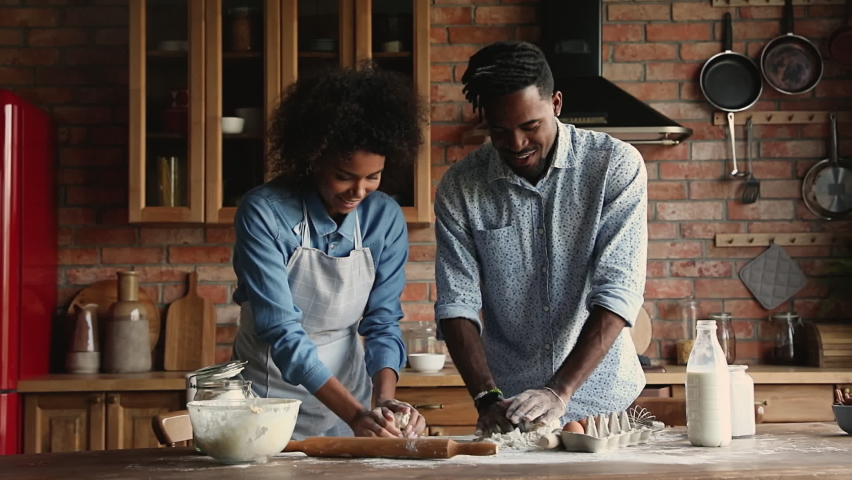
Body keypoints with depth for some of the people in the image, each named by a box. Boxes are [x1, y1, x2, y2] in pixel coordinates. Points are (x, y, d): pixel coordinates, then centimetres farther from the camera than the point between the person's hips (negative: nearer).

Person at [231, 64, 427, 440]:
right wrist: (354, 414, -31)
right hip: (271, 390, -3)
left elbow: (382, 322, -2)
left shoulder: (385, 218, -5)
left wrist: (383, 398, -20)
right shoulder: (263, 213, -18)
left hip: (346, 384, 3)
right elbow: (281, 332, -22)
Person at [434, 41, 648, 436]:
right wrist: (487, 398, -18)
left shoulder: (616, 165, -7)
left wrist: (559, 392, -22)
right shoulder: (460, 188, -1)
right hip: (508, 405, 1)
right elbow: (456, 304, -3)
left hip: (600, 398, -1)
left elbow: (618, 292, -13)